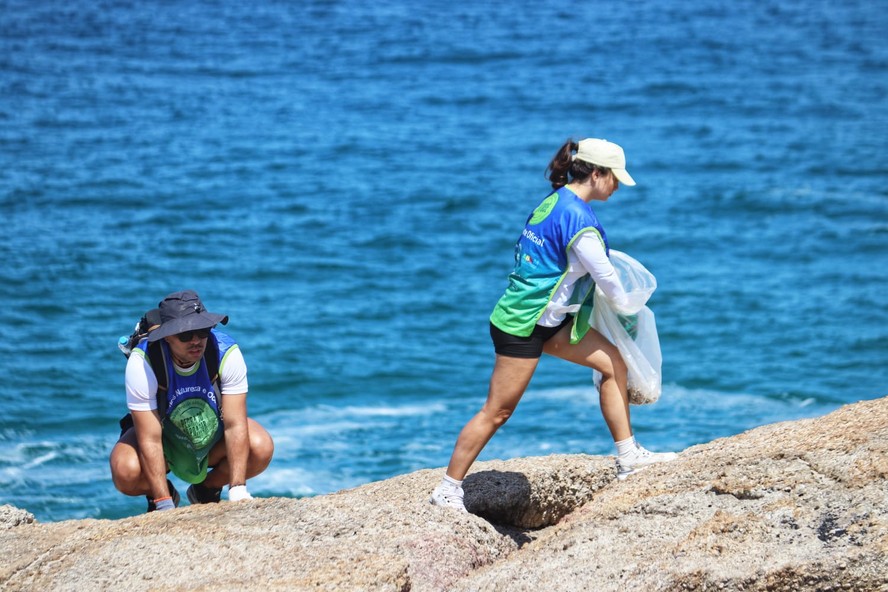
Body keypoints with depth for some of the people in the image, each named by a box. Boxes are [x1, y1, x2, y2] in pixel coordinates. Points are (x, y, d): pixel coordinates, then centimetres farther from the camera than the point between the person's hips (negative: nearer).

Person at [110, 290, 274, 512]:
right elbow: (150, 440, -31)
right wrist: (165, 507, -36)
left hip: (214, 434, 2)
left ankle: (207, 490, 5)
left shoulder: (227, 353, -25)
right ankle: (162, 496, 6)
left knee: (261, 448, -27)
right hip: (164, 438, -2)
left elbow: (235, 425, -25)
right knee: (125, 472, -33)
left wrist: (237, 490, -35)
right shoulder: (142, 363, -30)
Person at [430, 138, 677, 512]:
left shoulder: (555, 201, 9)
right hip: (524, 323, -10)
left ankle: (628, 457, 13)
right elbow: (604, 275, -15)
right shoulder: (577, 216, -21)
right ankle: (447, 490, 5)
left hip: (550, 318, 10)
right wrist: (626, 306, 5)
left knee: (613, 361, 8)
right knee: (497, 411, -4)